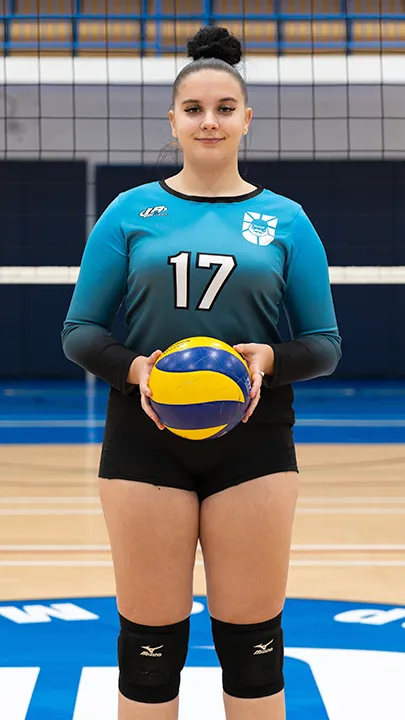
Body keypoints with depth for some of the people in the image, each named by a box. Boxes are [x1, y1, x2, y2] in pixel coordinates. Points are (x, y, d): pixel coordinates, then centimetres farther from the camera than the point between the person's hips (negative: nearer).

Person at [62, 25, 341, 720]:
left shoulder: (285, 219, 5)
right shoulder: (132, 212, 4)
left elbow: (324, 344, 7)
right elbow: (80, 331, 5)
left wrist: (269, 359, -14)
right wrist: (134, 367, -15)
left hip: (253, 445, 0)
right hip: (146, 438, 0)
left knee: (252, 642, 6)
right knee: (150, 643, 5)